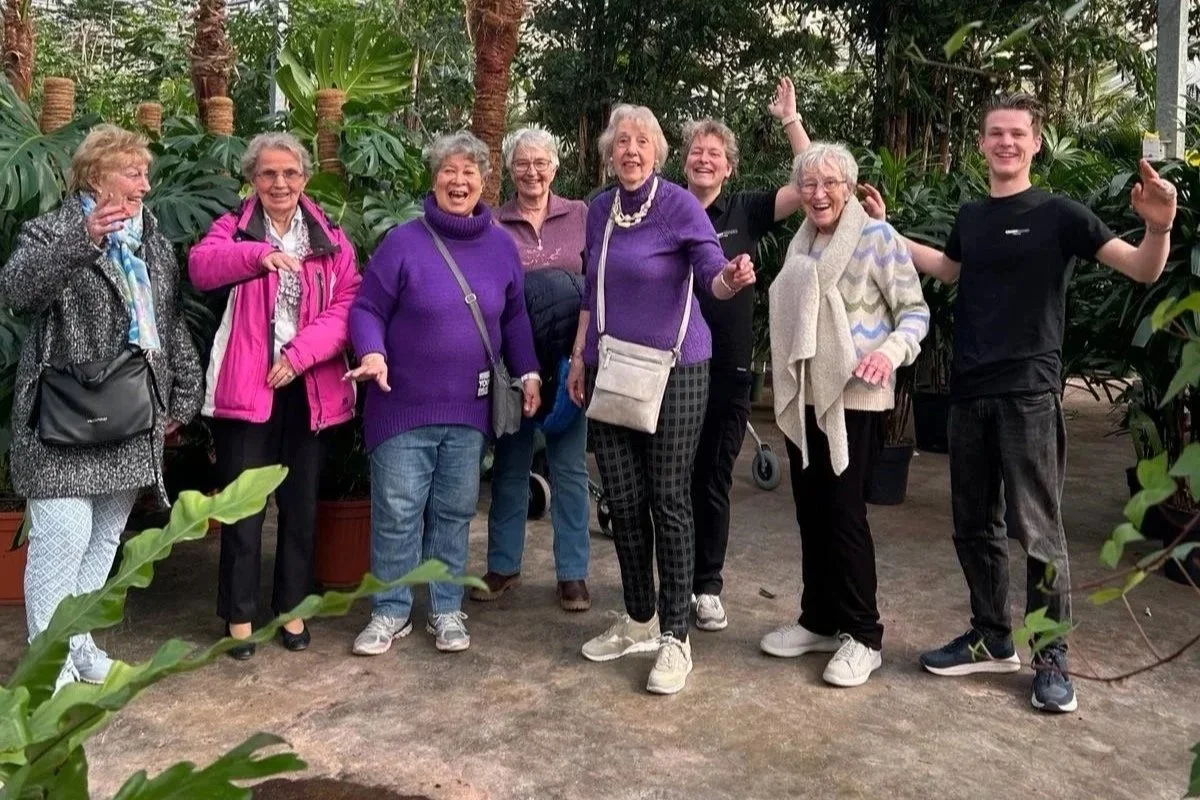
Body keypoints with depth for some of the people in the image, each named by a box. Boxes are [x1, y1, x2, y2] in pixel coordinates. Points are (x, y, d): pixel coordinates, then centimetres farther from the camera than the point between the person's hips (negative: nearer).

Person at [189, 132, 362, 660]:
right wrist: (258, 254, -34)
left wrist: (301, 354, -14)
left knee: (301, 503, 10)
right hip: (246, 385, -2)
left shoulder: (331, 239, 9)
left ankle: (292, 608, 25)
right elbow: (201, 266, -16)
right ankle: (239, 614, 17)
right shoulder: (234, 228, 5)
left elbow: (346, 304, -2)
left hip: (308, 387, 2)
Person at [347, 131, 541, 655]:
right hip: (403, 402, -3)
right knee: (397, 511, 1)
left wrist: (528, 371, 6)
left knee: (454, 510, 11)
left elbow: (514, 317, 15)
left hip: (469, 408, 3)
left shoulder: (502, 247, 6)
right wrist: (373, 353, -22)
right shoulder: (404, 242, -6)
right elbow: (366, 310, -4)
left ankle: (446, 609, 25)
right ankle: (391, 611, 18)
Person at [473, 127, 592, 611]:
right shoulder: (494, 224, 4)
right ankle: (503, 566, 23)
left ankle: (572, 574, 15)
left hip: (567, 361, 0)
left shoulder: (580, 216, 4)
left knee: (569, 467, 5)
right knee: (509, 464, 10)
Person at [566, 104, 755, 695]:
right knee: (623, 501, 8)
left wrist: (732, 279, -40)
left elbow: (714, 274, -18)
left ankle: (674, 637, 7)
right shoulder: (600, 210, 9)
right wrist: (580, 356, 11)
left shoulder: (681, 206, -7)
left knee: (668, 501, -2)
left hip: (673, 371, -5)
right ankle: (639, 621, 25)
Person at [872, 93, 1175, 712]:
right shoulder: (971, 217, 11)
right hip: (969, 391, 6)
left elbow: (1143, 270, -9)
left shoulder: (1058, 214, -4)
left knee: (1037, 530, -3)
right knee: (974, 525, 11)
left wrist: (1159, 227, -29)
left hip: (1029, 393, -5)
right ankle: (992, 640, 26)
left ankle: (1052, 659, 12)